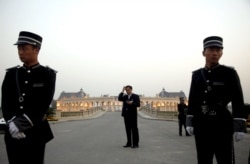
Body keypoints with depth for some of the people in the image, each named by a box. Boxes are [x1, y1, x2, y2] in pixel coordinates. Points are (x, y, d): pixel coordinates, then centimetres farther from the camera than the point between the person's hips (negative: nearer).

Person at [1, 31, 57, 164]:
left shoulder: (47, 74, -2)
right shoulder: (11, 73, 9)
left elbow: (43, 105, -11)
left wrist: (22, 123, -20)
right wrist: (12, 123, -17)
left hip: (35, 133, -3)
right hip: (13, 133, 3)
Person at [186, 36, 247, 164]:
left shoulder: (229, 73, -2)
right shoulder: (196, 75, 8)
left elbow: (238, 101, -5)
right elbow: (192, 100, 10)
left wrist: (240, 127, -10)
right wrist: (189, 122, 4)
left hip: (222, 125, -3)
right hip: (201, 126, 4)